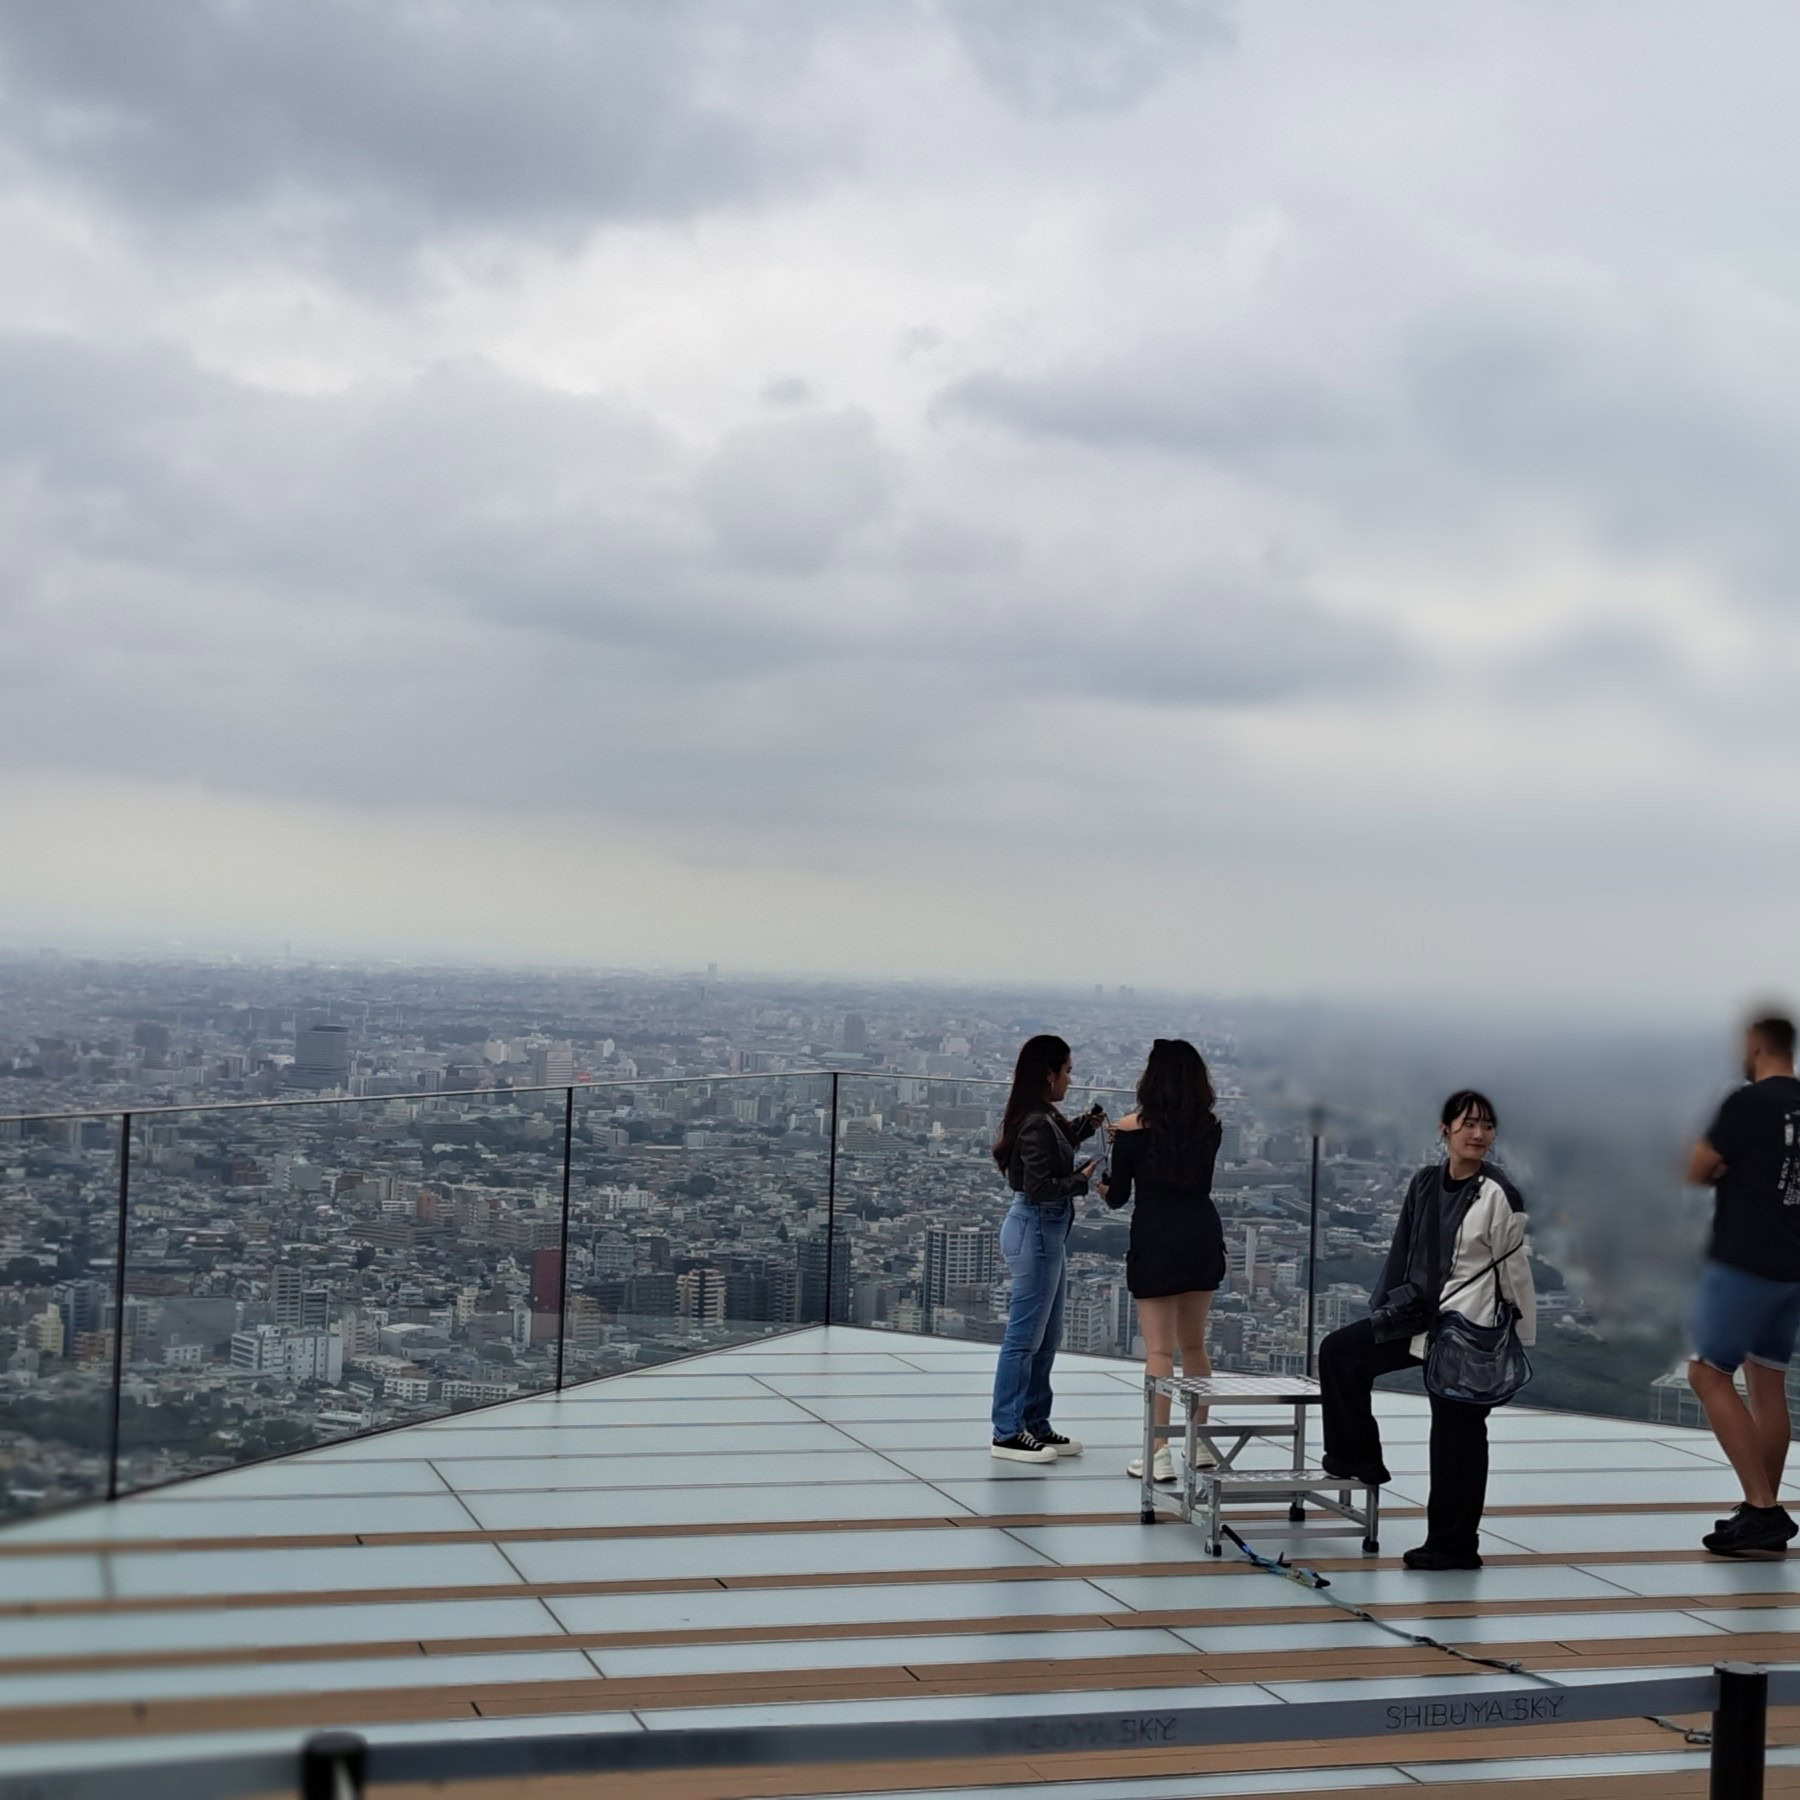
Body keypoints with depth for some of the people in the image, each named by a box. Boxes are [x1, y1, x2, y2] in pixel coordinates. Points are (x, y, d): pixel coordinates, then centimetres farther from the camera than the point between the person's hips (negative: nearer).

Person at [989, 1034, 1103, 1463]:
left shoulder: (1043, 1118, 9)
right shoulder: (1036, 1124, -20)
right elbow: (1039, 1186, -23)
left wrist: (1083, 1128, 15)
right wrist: (1082, 1181, -18)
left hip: (1048, 1232, 11)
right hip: (1035, 1231, -10)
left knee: (1047, 1338, 16)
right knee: (1025, 1337, -3)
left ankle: (1035, 1425, 23)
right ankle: (1007, 1433, 3)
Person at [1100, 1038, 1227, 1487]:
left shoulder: (1134, 1128, -7)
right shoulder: (1210, 1126, 3)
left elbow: (1117, 1197, -1)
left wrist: (1104, 1187, 25)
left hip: (1156, 1239, -4)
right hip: (1203, 1235, 4)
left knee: (1159, 1350, -1)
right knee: (1194, 1345, 18)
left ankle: (1159, 1454, -2)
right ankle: (1200, 1442, 26)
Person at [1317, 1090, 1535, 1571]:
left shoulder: (1499, 1196, -12)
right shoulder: (1425, 1184, 6)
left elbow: (1514, 1272, -9)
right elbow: (1403, 1252, 12)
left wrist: (1517, 1341, -9)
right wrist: (1381, 1308, 8)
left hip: (1469, 1331, -6)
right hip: (1418, 1315, 6)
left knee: (1456, 1435, 2)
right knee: (1339, 1352, 0)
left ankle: (1454, 1543, 14)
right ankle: (1358, 1458, 14)